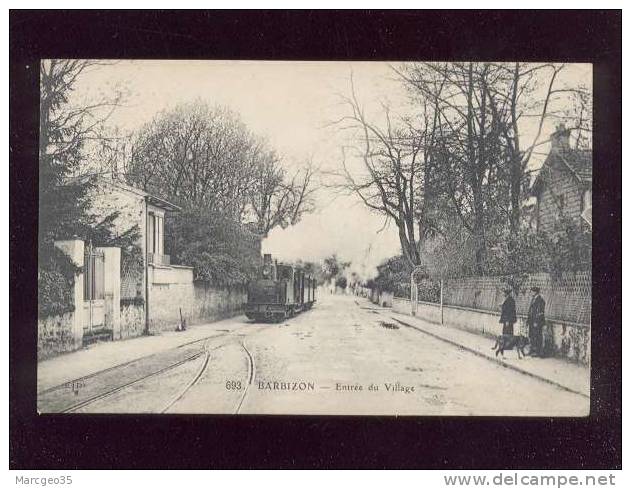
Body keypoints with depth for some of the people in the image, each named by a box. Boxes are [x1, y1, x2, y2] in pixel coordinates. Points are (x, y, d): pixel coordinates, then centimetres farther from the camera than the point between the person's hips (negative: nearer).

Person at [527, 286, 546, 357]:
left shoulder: (540, 300, -13)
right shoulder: (533, 299, 15)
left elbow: (540, 312, -17)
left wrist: (536, 322, -20)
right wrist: (528, 319, 17)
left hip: (538, 321, -9)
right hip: (532, 320, 9)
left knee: (537, 336, -5)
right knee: (532, 336, 12)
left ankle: (538, 352, 1)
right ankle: (532, 350, 21)